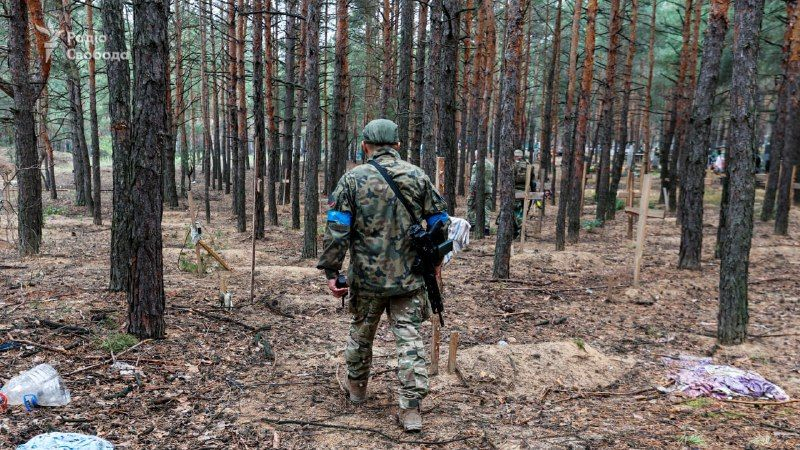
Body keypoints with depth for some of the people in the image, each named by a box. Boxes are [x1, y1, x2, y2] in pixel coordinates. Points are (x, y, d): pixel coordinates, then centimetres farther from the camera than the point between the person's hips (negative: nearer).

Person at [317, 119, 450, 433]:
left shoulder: (353, 179, -5)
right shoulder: (418, 176, 1)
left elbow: (336, 230, -10)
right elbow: (440, 223, 4)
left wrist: (331, 271, -5)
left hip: (367, 277, 0)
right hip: (409, 277, 1)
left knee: (361, 331, 20)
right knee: (409, 338, 5)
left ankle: (356, 385, 40)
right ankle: (411, 408, 3)